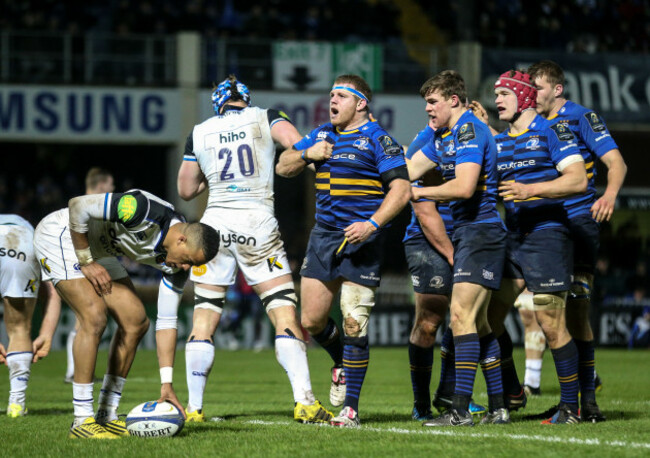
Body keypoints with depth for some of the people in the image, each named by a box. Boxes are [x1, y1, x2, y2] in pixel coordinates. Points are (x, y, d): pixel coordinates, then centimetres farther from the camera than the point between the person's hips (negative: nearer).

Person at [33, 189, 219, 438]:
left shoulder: (176, 262, -9)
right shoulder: (146, 211, -34)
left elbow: (166, 321, -5)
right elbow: (78, 206, -30)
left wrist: (166, 382, -11)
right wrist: (86, 263, -24)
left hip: (97, 249, 9)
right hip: (60, 235, -9)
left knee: (136, 321, 2)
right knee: (94, 317, -22)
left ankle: (107, 415, 9)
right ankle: (82, 421, -16)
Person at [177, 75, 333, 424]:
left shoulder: (200, 133, 11)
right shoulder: (264, 118, 6)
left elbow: (185, 190, 18)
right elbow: (296, 143, -14)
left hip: (215, 223, 2)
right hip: (258, 224, -2)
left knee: (204, 318, 7)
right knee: (284, 314, 0)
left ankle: (194, 408, 5)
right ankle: (304, 401, -11)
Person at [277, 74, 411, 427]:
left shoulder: (377, 139, -6)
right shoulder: (321, 135, 14)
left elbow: (401, 189, -11)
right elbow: (283, 168, 21)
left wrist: (373, 223, -23)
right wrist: (307, 154, 0)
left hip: (360, 240, -6)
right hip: (323, 236, 6)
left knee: (354, 326, -9)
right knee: (311, 321, 6)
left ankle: (350, 408, -3)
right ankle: (341, 364, 37)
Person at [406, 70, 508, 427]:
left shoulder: (469, 130, -15)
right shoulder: (442, 136, 16)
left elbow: (463, 187, -23)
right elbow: (408, 170, 20)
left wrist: (419, 193, -13)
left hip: (481, 231, -11)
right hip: (465, 233, 11)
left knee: (461, 315, -16)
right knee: (478, 323, 11)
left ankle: (460, 410, -20)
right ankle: (498, 408, 15)